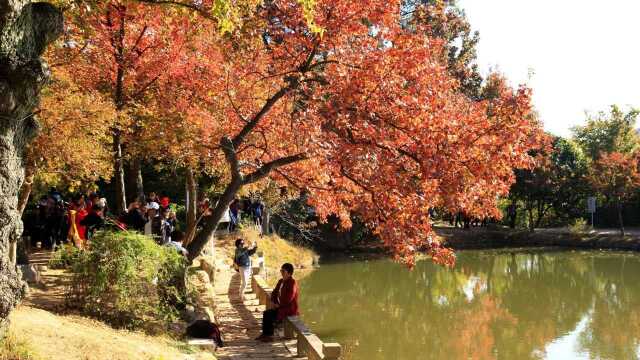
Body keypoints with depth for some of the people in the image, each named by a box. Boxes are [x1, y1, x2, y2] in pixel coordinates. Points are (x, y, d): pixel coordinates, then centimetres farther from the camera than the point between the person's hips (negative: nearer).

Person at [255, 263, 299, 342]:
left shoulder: (292, 283, -17)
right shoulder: (281, 281, 10)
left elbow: (288, 299, -23)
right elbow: (274, 293, 17)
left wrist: (279, 304, -11)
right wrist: (275, 302, 0)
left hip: (289, 309, -9)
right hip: (281, 307, 9)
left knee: (270, 315, -17)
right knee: (266, 313, -5)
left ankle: (269, 336, -3)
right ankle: (265, 334, -3)